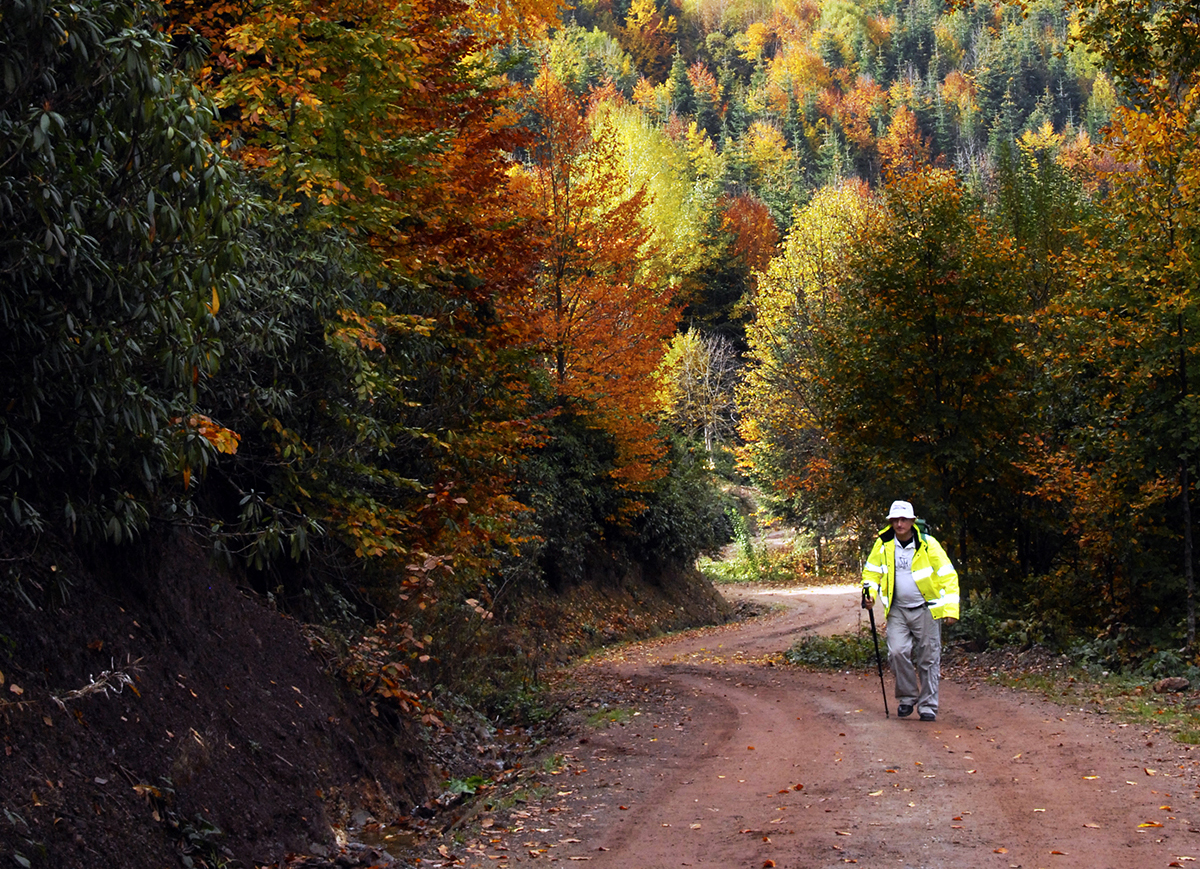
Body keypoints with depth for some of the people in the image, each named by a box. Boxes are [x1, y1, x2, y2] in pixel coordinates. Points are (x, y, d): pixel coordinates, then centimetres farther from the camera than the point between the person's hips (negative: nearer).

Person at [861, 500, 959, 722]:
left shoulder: (928, 545, -9)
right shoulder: (883, 544, 0)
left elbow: (948, 576, -6)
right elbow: (872, 571, 14)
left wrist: (951, 609, -12)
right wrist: (870, 592, -5)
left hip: (926, 610, -2)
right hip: (897, 610, 2)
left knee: (928, 659, 1)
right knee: (897, 652, -13)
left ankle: (928, 705, 14)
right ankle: (907, 697, 8)